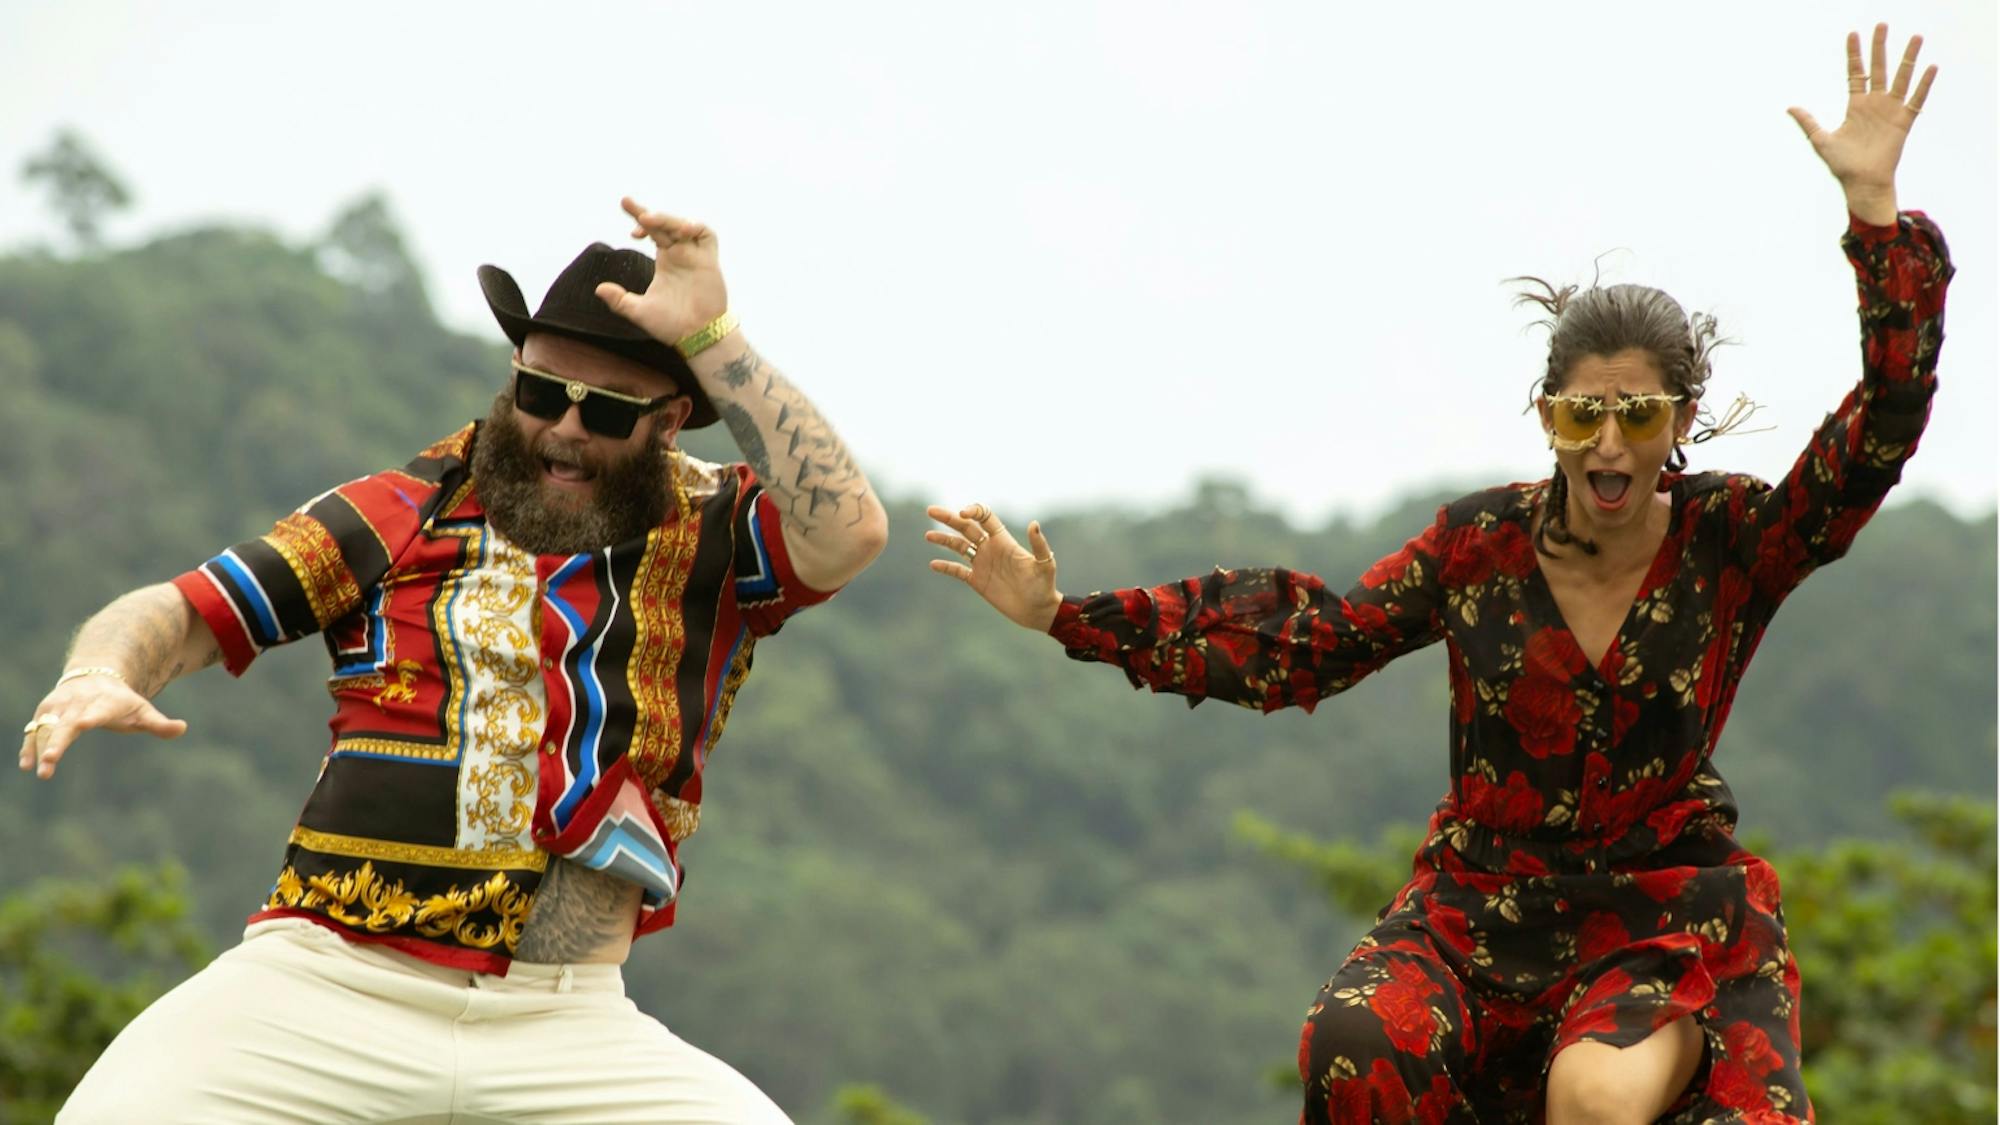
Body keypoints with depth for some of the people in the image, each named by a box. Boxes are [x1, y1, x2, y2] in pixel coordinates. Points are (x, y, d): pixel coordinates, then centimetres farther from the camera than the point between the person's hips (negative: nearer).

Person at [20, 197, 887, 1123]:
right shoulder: (400, 516, 10)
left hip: (572, 1027, 0)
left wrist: (710, 340, -11)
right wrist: (101, 676, -14)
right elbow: (181, 613, 8)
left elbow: (849, 531, -11)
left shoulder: (712, 537, 9)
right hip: (328, 983, 0)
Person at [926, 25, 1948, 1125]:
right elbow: (1307, 640, 2)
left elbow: (1881, 429, -15)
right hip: (1481, 907, 2)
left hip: (1667, 922, -2)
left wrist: (1875, 208, -24)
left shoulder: (1732, 542, -5)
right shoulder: (1482, 543, -1)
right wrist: (1066, 616, -2)